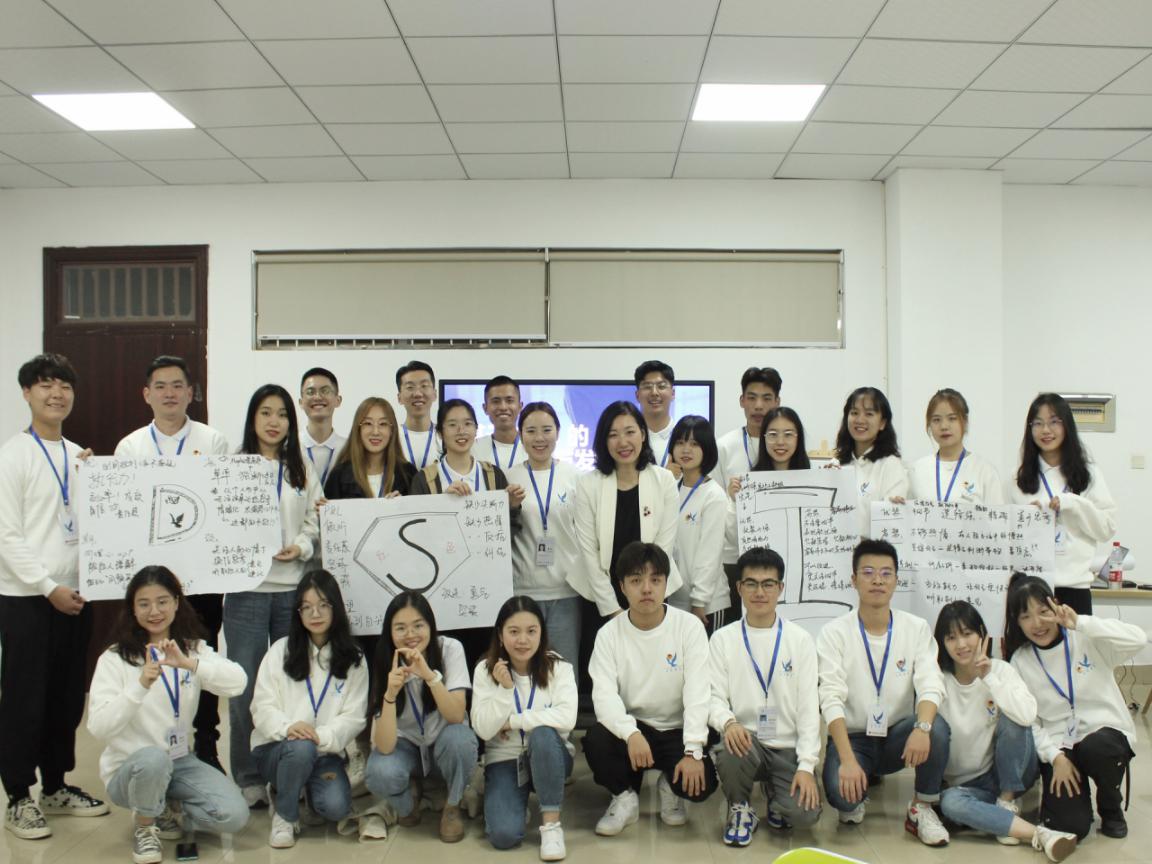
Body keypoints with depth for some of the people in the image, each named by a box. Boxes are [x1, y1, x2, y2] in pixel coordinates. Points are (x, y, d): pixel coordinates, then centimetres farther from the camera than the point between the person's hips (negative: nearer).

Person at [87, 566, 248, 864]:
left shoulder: (194, 649, 1)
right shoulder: (114, 659, -9)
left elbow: (238, 683, -18)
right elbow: (99, 727, -21)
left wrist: (188, 663, -34)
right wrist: (141, 685, -35)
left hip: (179, 762, 3)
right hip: (129, 769, -3)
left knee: (234, 815, -18)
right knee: (153, 758, -37)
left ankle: (166, 813, 11)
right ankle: (144, 825, -5)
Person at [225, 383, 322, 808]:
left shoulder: (302, 469, 13)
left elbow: (315, 520, 11)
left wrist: (301, 546, -7)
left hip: (293, 586, 3)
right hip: (247, 586, -2)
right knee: (245, 686, 0)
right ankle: (248, 778, 14)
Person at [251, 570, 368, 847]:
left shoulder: (353, 659, 3)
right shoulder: (280, 651, 0)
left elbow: (354, 717, -4)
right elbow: (262, 707, -5)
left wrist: (322, 737, -24)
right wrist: (288, 727, -27)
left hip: (326, 751, 1)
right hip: (276, 748, -1)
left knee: (335, 807, -25)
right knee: (300, 748, -36)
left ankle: (304, 785, 11)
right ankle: (285, 815, -7)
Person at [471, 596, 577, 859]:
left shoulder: (558, 667, -10)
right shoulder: (485, 670, -6)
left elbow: (566, 718, -26)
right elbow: (484, 730, -12)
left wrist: (512, 722, -21)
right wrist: (505, 689, -25)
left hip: (549, 756, -1)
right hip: (505, 760, 1)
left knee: (543, 733, -35)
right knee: (504, 835, -22)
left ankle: (551, 822, -20)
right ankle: (516, 800, 13)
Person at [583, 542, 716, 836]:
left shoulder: (689, 626, -11)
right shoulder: (609, 633, -9)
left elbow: (697, 693, -16)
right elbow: (604, 694, -18)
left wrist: (694, 751, -25)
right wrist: (631, 733, -37)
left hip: (676, 731, 0)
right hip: (631, 728, 1)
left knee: (701, 783, -26)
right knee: (595, 741, -30)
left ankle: (670, 787, 13)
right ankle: (625, 797, 2)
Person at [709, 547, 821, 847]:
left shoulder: (800, 639, 2)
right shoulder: (723, 639, 2)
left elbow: (809, 706, -2)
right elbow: (714, 697, -2)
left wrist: (806, 765, -11)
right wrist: (728, 722, -26)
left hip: (788, 746, 1)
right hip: (744, 740, 0)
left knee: (804, 813, -23)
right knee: (728, 754, -35)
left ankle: (776, 790, 16)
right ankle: (740, 808, 1)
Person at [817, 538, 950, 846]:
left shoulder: (916, 628, -2)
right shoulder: (834, 633, -10)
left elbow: (930, 685, -14)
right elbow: (831, 699, -18)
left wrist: (922, 727, -36)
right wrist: (847, 760, -30)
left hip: (897, 736, 2)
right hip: (852, 737, -2)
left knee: (937, 728, -30)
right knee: (842, 791, -32)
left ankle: (922, 809, -4)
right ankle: (854, 802, 9)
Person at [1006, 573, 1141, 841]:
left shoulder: (1087, 639, -5)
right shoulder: (1020, 662, 1)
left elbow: (1138, 640, -23)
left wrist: (1080, 623, -27)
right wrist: (1055, 757, -14)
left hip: (1105, 733, -1)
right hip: (1058, 745, 1)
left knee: (1093, 747, -38)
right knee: (1068, 826, -20)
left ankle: (1110, 807, -4)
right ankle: (1074, 787, 17)